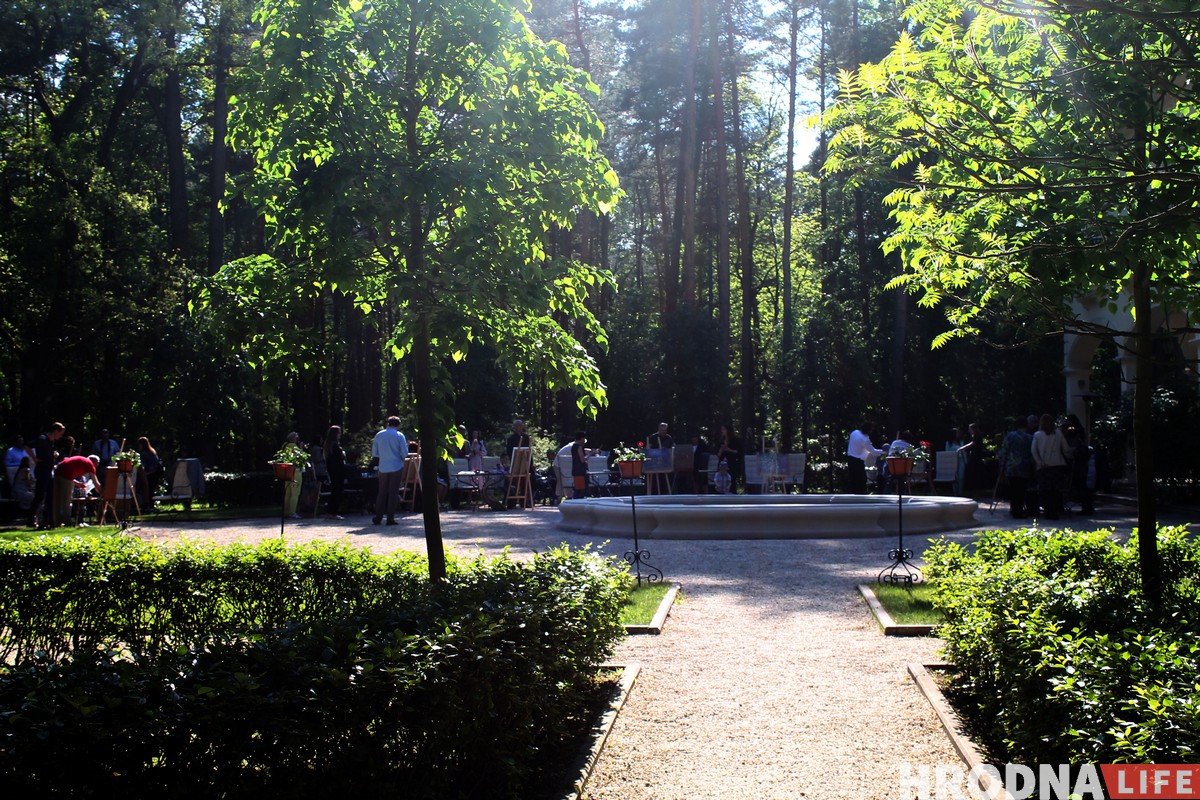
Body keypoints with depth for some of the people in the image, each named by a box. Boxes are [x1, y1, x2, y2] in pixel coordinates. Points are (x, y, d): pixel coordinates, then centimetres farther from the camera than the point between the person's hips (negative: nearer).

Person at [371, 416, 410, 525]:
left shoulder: (379, 435, 3)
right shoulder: (399, 436, -6)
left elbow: (374, 453, 6)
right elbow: (405, 453, -9)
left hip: (383, 468, 3)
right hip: (396, 467, -3)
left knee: (382, 493, 12)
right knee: (393, 493, 2)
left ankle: (378, 517, 12)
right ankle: (390, 518, 1)